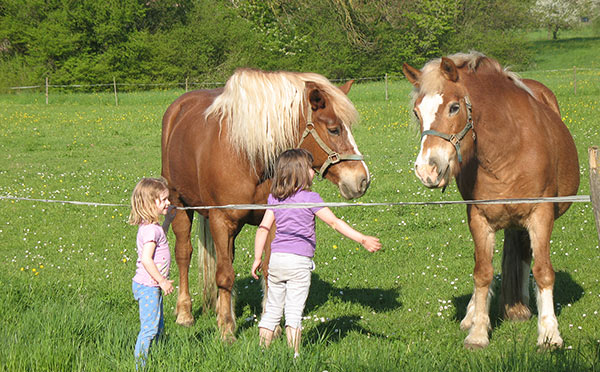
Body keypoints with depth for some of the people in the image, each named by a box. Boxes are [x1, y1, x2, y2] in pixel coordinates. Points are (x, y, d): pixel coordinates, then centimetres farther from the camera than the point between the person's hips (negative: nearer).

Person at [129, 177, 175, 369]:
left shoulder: (148, 226, 11)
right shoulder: (151, 229, -20)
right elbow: (146, 259, -27)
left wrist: (162, 281, 20)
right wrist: (162, 281, -21)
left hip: (152, 286, 10)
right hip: (148, 286, -10)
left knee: (158, 326, 16)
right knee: (149, 328, -7)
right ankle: (140, 365, -3)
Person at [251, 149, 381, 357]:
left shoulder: (274, 198, 7)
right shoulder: (309, 198, -8)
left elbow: (263, 228, 7)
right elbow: (335, 223, -13)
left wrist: (257, 258, 13)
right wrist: (362, 239, -13)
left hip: (276, 258, 5)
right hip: (299, 262, -5)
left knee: (272, 311, 13)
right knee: (294, 312, -2)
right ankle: (294, 355, -1)